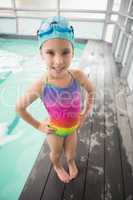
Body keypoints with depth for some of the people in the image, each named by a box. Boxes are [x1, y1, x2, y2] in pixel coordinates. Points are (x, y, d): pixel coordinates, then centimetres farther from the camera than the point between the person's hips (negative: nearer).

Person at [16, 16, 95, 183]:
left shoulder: (78, 76, -25)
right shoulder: (40, 86, -31)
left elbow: (91, 90, -2)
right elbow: (19, 108, -14)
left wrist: (86, 112, -2)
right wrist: (38, 126, -8)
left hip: (73, 127, 2)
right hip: (55, 130, -2)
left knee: (71, 154, 27)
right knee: (56, 153, 27)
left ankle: (71, 162, 64)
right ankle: (57, 166, 63)